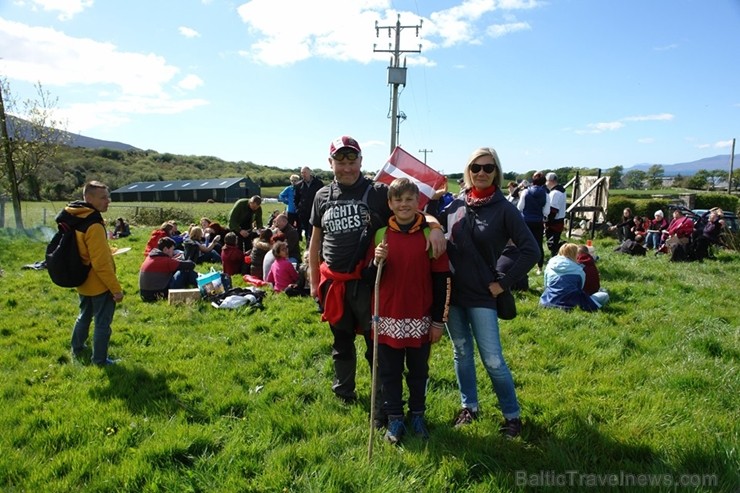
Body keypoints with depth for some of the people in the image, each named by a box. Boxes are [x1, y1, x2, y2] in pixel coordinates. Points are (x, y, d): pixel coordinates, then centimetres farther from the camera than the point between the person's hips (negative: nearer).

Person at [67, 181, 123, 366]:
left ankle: (77, 348, 42)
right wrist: (116, 288, -20)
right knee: (102, 322, 4)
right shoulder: (94, 226, -26)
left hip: (83, 282, 9)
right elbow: (101, 263, -26)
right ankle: (100, 359, 13)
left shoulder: (77, 219, 3)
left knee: (84, 316, 26)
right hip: (99, 284, -9)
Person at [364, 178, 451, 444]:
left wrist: (439, 320, -4)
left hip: (420, 320, -1)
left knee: (418, 372, 16)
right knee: (389, 373, 11)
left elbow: (441, 281, -3)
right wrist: (376, 262, -20)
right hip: (388, 319, 1)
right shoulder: (380, 234, -1)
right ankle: (394, 419, 27)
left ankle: (417, 415, 34)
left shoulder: (431, 234, -6)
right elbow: (368, 277, 1)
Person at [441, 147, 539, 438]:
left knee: (493, 360, 1)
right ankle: (469, 407, 33)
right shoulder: (456, 203, 2)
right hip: (452, 293, 4)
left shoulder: (504, 209, -8)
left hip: (481, 296, -4)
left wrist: (503, 284, -10)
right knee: (461, 353, 16)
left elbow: (531, 250, -10)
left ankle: (512, 415, 21)